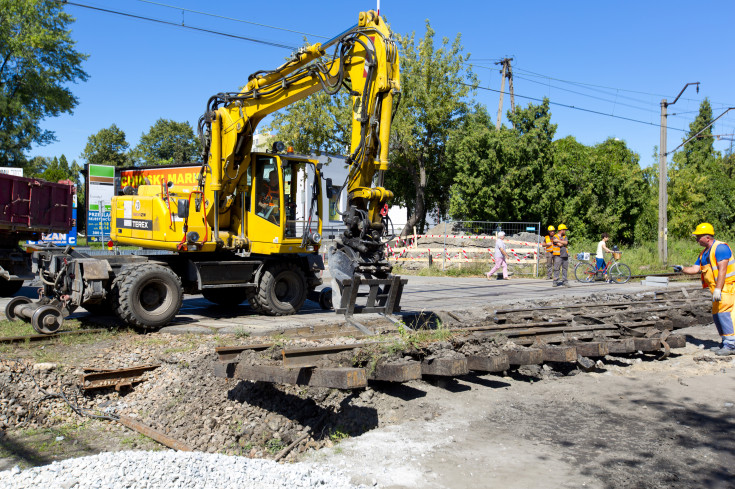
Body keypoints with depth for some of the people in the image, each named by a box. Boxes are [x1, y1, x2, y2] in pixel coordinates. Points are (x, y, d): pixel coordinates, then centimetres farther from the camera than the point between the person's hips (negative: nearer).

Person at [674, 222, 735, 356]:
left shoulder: (720, 247, -13)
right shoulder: (704, 253, 17)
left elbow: (722, 270, -20)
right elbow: (695, 269, 19)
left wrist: (717, 289, -25)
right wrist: (682, 269, 2)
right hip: (718, 289, 10)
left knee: (724, 313, -15)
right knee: (717, 315, 10)